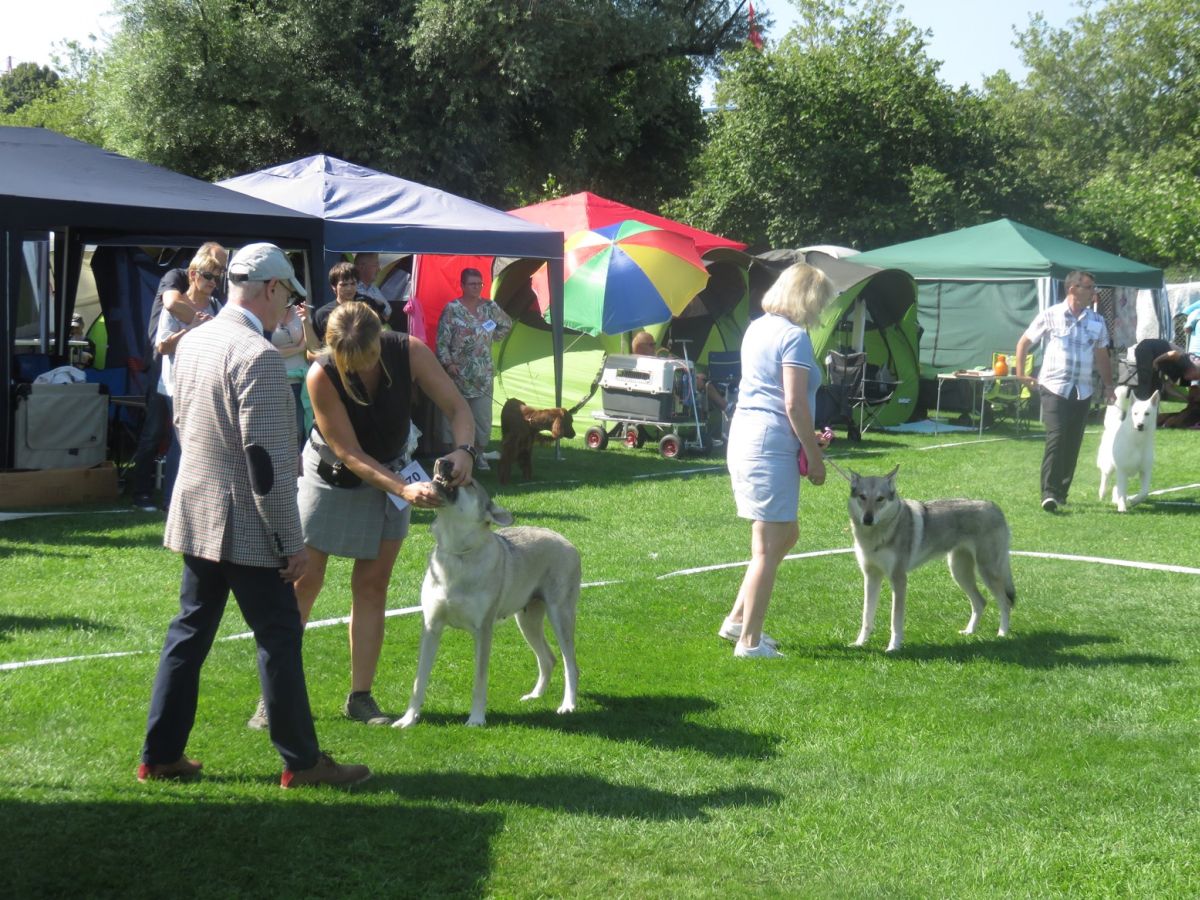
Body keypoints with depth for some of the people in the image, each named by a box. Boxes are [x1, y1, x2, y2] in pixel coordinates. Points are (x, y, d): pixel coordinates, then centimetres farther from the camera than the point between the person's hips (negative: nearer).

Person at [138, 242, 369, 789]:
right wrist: (292, 542, -16)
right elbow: (268, 462, -22)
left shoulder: (191, 342, 7)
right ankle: (301, 762, 11)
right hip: (246, 524, -8)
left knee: (189, 631, 15)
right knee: (279, 639, 2)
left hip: (195, 514, 9)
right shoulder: (259, 357, -21)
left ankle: (160, 755, 21)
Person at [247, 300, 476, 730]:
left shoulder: (409, 352, -23)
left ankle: (360, 697, 11)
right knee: (303, 582, -1)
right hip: (330, 474, -3)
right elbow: (350, 454, -27)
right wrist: (404, 489, -38)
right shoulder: (321, 376, -29)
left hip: (389, 474, 3)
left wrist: (464, 450, -37)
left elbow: (457, 407, -17)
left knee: (372, 585, 4)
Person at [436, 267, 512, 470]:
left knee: (483, 415, 3)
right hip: (458, 372, -3)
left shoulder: (489, 307, 7)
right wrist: (448, 362, -16)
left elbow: (507, 324, 24)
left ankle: (480, 453, 14)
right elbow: (442, 340, -7)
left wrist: (492, 338, 11)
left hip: (483, 373, 3)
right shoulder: (452, 309, -5)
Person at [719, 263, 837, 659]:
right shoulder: (794, 336, -12)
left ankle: (737, 619, 22)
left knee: (786, 534, 20)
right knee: (768, 546, -3)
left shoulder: (757, 328, 16)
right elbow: (794, 404, -17)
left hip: (743, 436, 10)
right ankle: (749, 641, 1)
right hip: (771, 444, -10)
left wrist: (807, 438, 22)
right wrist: (815, 456, -9)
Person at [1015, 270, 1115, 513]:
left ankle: (1061, 491, 18)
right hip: (1054, 388, -4)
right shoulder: (1050, 316, -2)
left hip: (1082, 392, 4)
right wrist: (1021, 374, 3)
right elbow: (1023, 343, 7)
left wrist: (1108, 385, 14)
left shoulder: (1097, 321, 9)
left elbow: (1102, 356, 19)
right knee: (1056, 437, -16)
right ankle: (1049, 493, -18)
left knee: (1073, 443, 6)